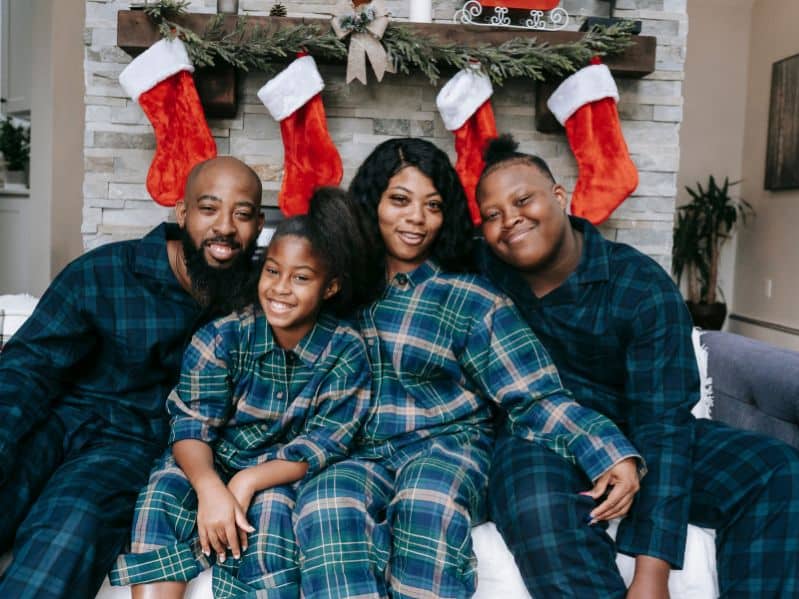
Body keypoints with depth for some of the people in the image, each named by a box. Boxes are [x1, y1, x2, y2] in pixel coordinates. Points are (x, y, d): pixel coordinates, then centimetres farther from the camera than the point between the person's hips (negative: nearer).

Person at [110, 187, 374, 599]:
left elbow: (324, 444, -15)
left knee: (271, 508, -32)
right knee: (163, 492, -27)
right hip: (211, 464, 2)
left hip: (282, 476, -1)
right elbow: (192, 424, -15)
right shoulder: (222, 337, -11)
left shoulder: (346, 351, -12)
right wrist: (210, 488, -36)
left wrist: (248, 482, -29)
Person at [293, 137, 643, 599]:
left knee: (427, 504, -36)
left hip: (448, 446, -1)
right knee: (327, 503, -33)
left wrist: (611, 452, -22)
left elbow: (535, 396, -8)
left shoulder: (472, 299, -1)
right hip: (360, 454, 2)